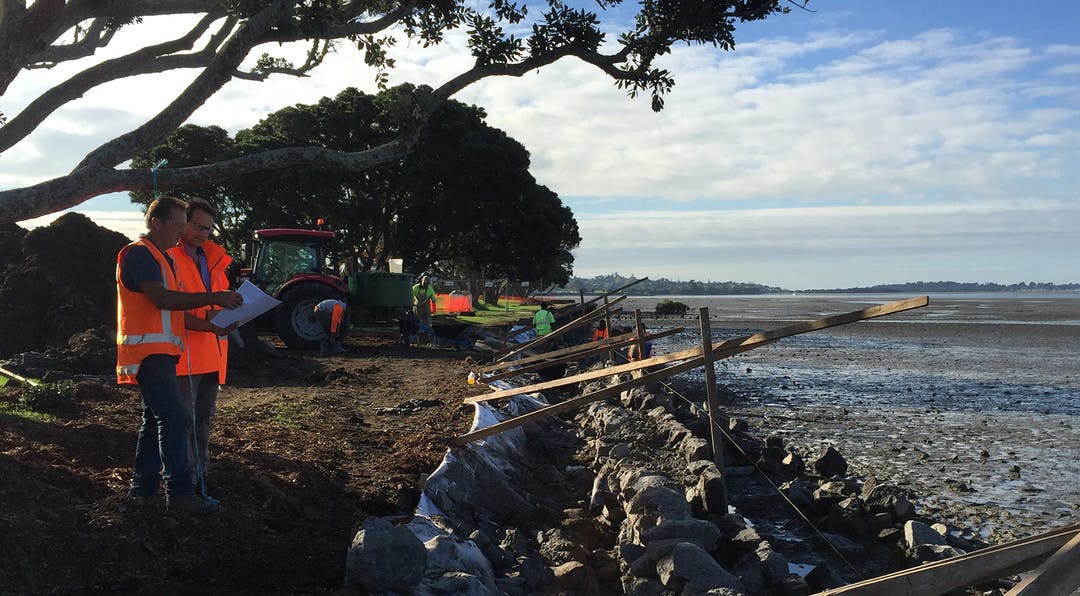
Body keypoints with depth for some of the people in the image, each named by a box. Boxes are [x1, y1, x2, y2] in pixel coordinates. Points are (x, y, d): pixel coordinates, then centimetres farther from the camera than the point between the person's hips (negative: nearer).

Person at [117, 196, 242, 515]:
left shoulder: (161, 258, 22)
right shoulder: (139, 253, -9)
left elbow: (173, 313, 20)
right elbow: (161, 298, -23)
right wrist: (213, 297, -23)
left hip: (160, 353, 11)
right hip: (149, 352, -11)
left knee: (156, 419, 15)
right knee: (175, 418, -16)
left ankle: (143, 487, 24)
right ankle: (179, 491, -14)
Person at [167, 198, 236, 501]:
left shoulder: (213, 259, 15)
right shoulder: (171, 258, -9)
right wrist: (207, 326, -28)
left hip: (212, 352, 8)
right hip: (184, 351, -8)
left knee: (204, 417, 16)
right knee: (185, 419, -3)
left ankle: (200, 473, 26)